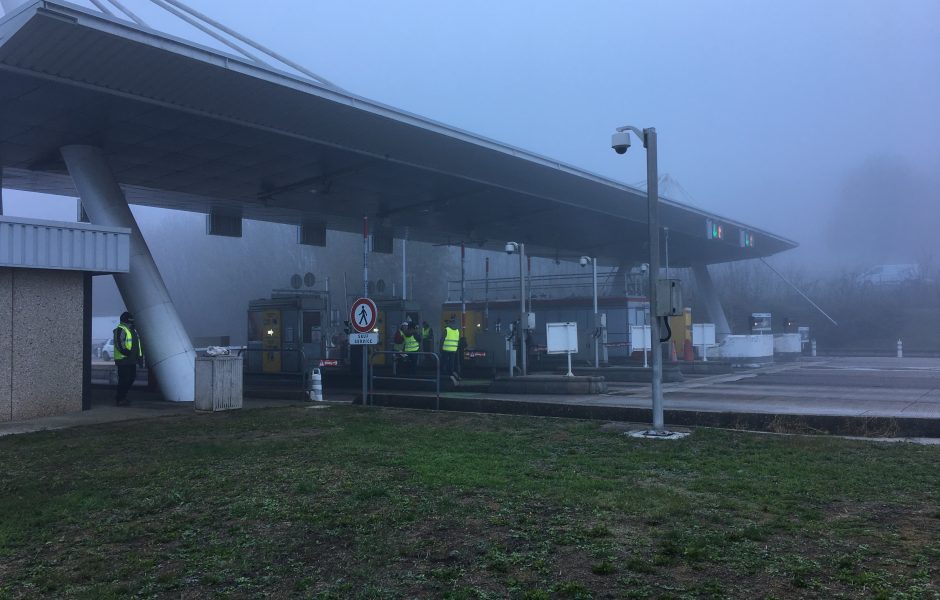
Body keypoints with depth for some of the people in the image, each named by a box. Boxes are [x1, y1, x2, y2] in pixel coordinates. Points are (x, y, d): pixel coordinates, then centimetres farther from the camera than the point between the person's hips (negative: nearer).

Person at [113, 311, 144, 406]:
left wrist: (140, 356, 17)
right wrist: (128, 353, -26)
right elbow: (120, 345, -22)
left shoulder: (133, 330, 18)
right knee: (123, 380, -6)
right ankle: (119, 400, 2)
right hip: (123, 360, -10)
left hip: (131, 361, 10)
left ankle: (122, 397, 27)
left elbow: (137, 345, 23)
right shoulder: (120, 330, -12)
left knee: (132, 378, 14)